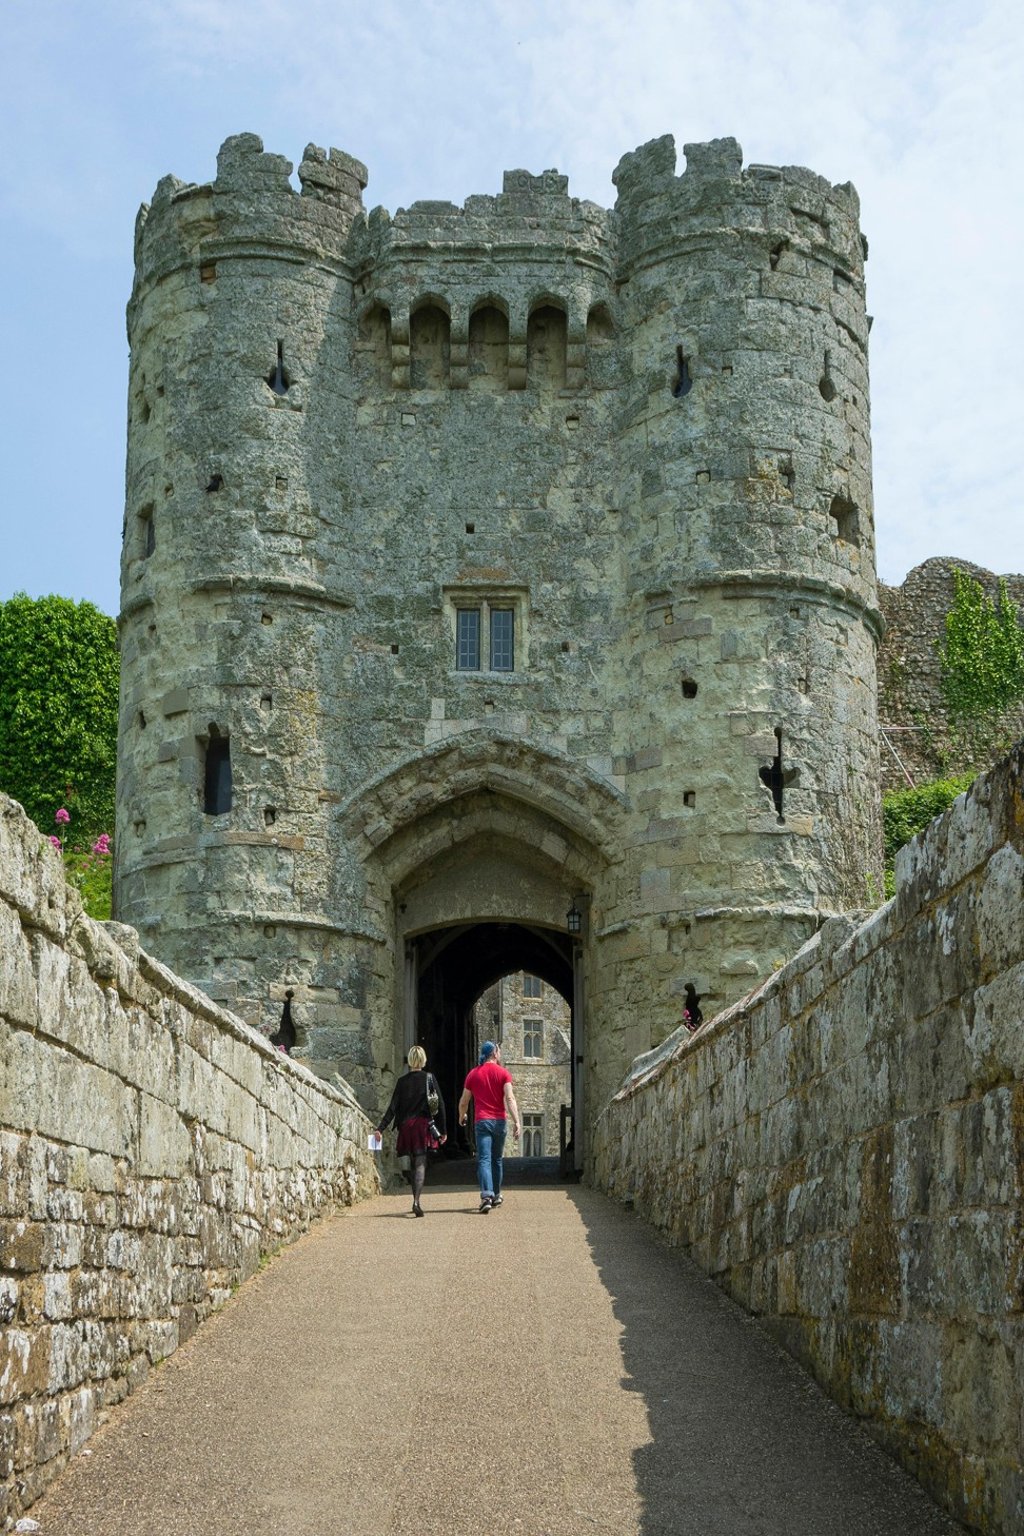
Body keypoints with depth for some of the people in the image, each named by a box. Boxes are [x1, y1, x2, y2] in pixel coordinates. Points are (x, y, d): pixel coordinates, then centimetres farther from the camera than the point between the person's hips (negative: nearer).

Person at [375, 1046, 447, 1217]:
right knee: (420, 1164, -4)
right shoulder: (429, 1078, -2)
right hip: (424, 1125, -2)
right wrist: (443, 1130, 3)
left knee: (415, 1164, 15)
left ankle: (416, 1201, 18)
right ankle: (416, 1201, -21)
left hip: (406, 1126, 2)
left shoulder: (402, 1081, 2)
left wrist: (380, 1128, 0)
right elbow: (440, 1105, -2)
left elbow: (393, 1107, -2)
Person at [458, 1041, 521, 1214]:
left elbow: (464, 1101, 13)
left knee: (484, 1160, -8)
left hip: (482, 1121, 0)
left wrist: (462, 1116, 33)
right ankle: (496, 1195, 28)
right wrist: (516, 1121, -16)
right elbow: (510, 1098, -11)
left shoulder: (472, 1074, 6)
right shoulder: (503, 1073, 1)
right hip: (500, 1121, 1)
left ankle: (487, 1195, -26)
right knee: (497, 1159, 17)